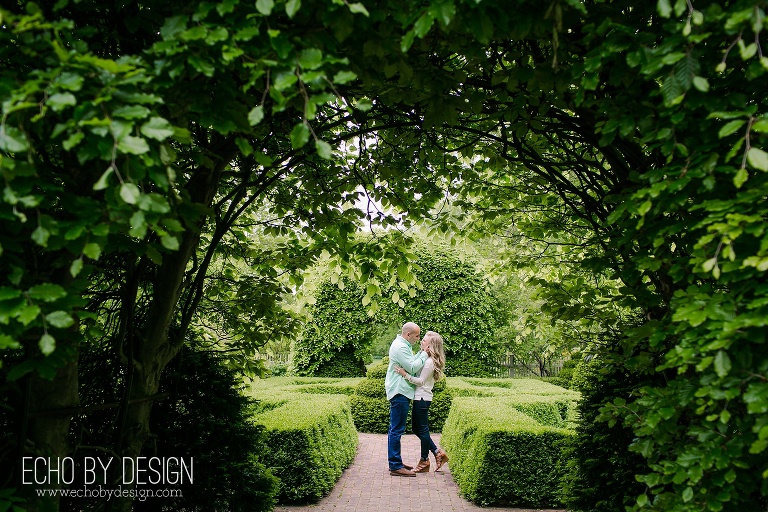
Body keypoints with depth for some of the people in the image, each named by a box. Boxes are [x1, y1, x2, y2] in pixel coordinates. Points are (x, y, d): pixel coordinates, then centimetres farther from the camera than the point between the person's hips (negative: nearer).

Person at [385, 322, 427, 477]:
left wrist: (421, 353, 5)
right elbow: (413, 367, -20)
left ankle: (395, 462, 23)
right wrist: (424, 355, -12)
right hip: (399, 392, -11)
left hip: (400, 392, 11)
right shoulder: (400, 347, -17)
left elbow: (411, 362, 17)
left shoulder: (402, 345, 18)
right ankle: (395, 466, -6)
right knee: (397, 429, -8)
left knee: (396, 429, 15)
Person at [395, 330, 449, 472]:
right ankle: (438, 452, 21)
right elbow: (415, 371, 15)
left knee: (422, 429, 1)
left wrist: (405, 374, -26)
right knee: (416, 428, 16)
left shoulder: (429, 361, -17)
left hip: (422, 398, -10)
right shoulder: (424, 357, 13)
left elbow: (421, 381, -19)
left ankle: (424, 461, 12)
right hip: (420, 397, 10)